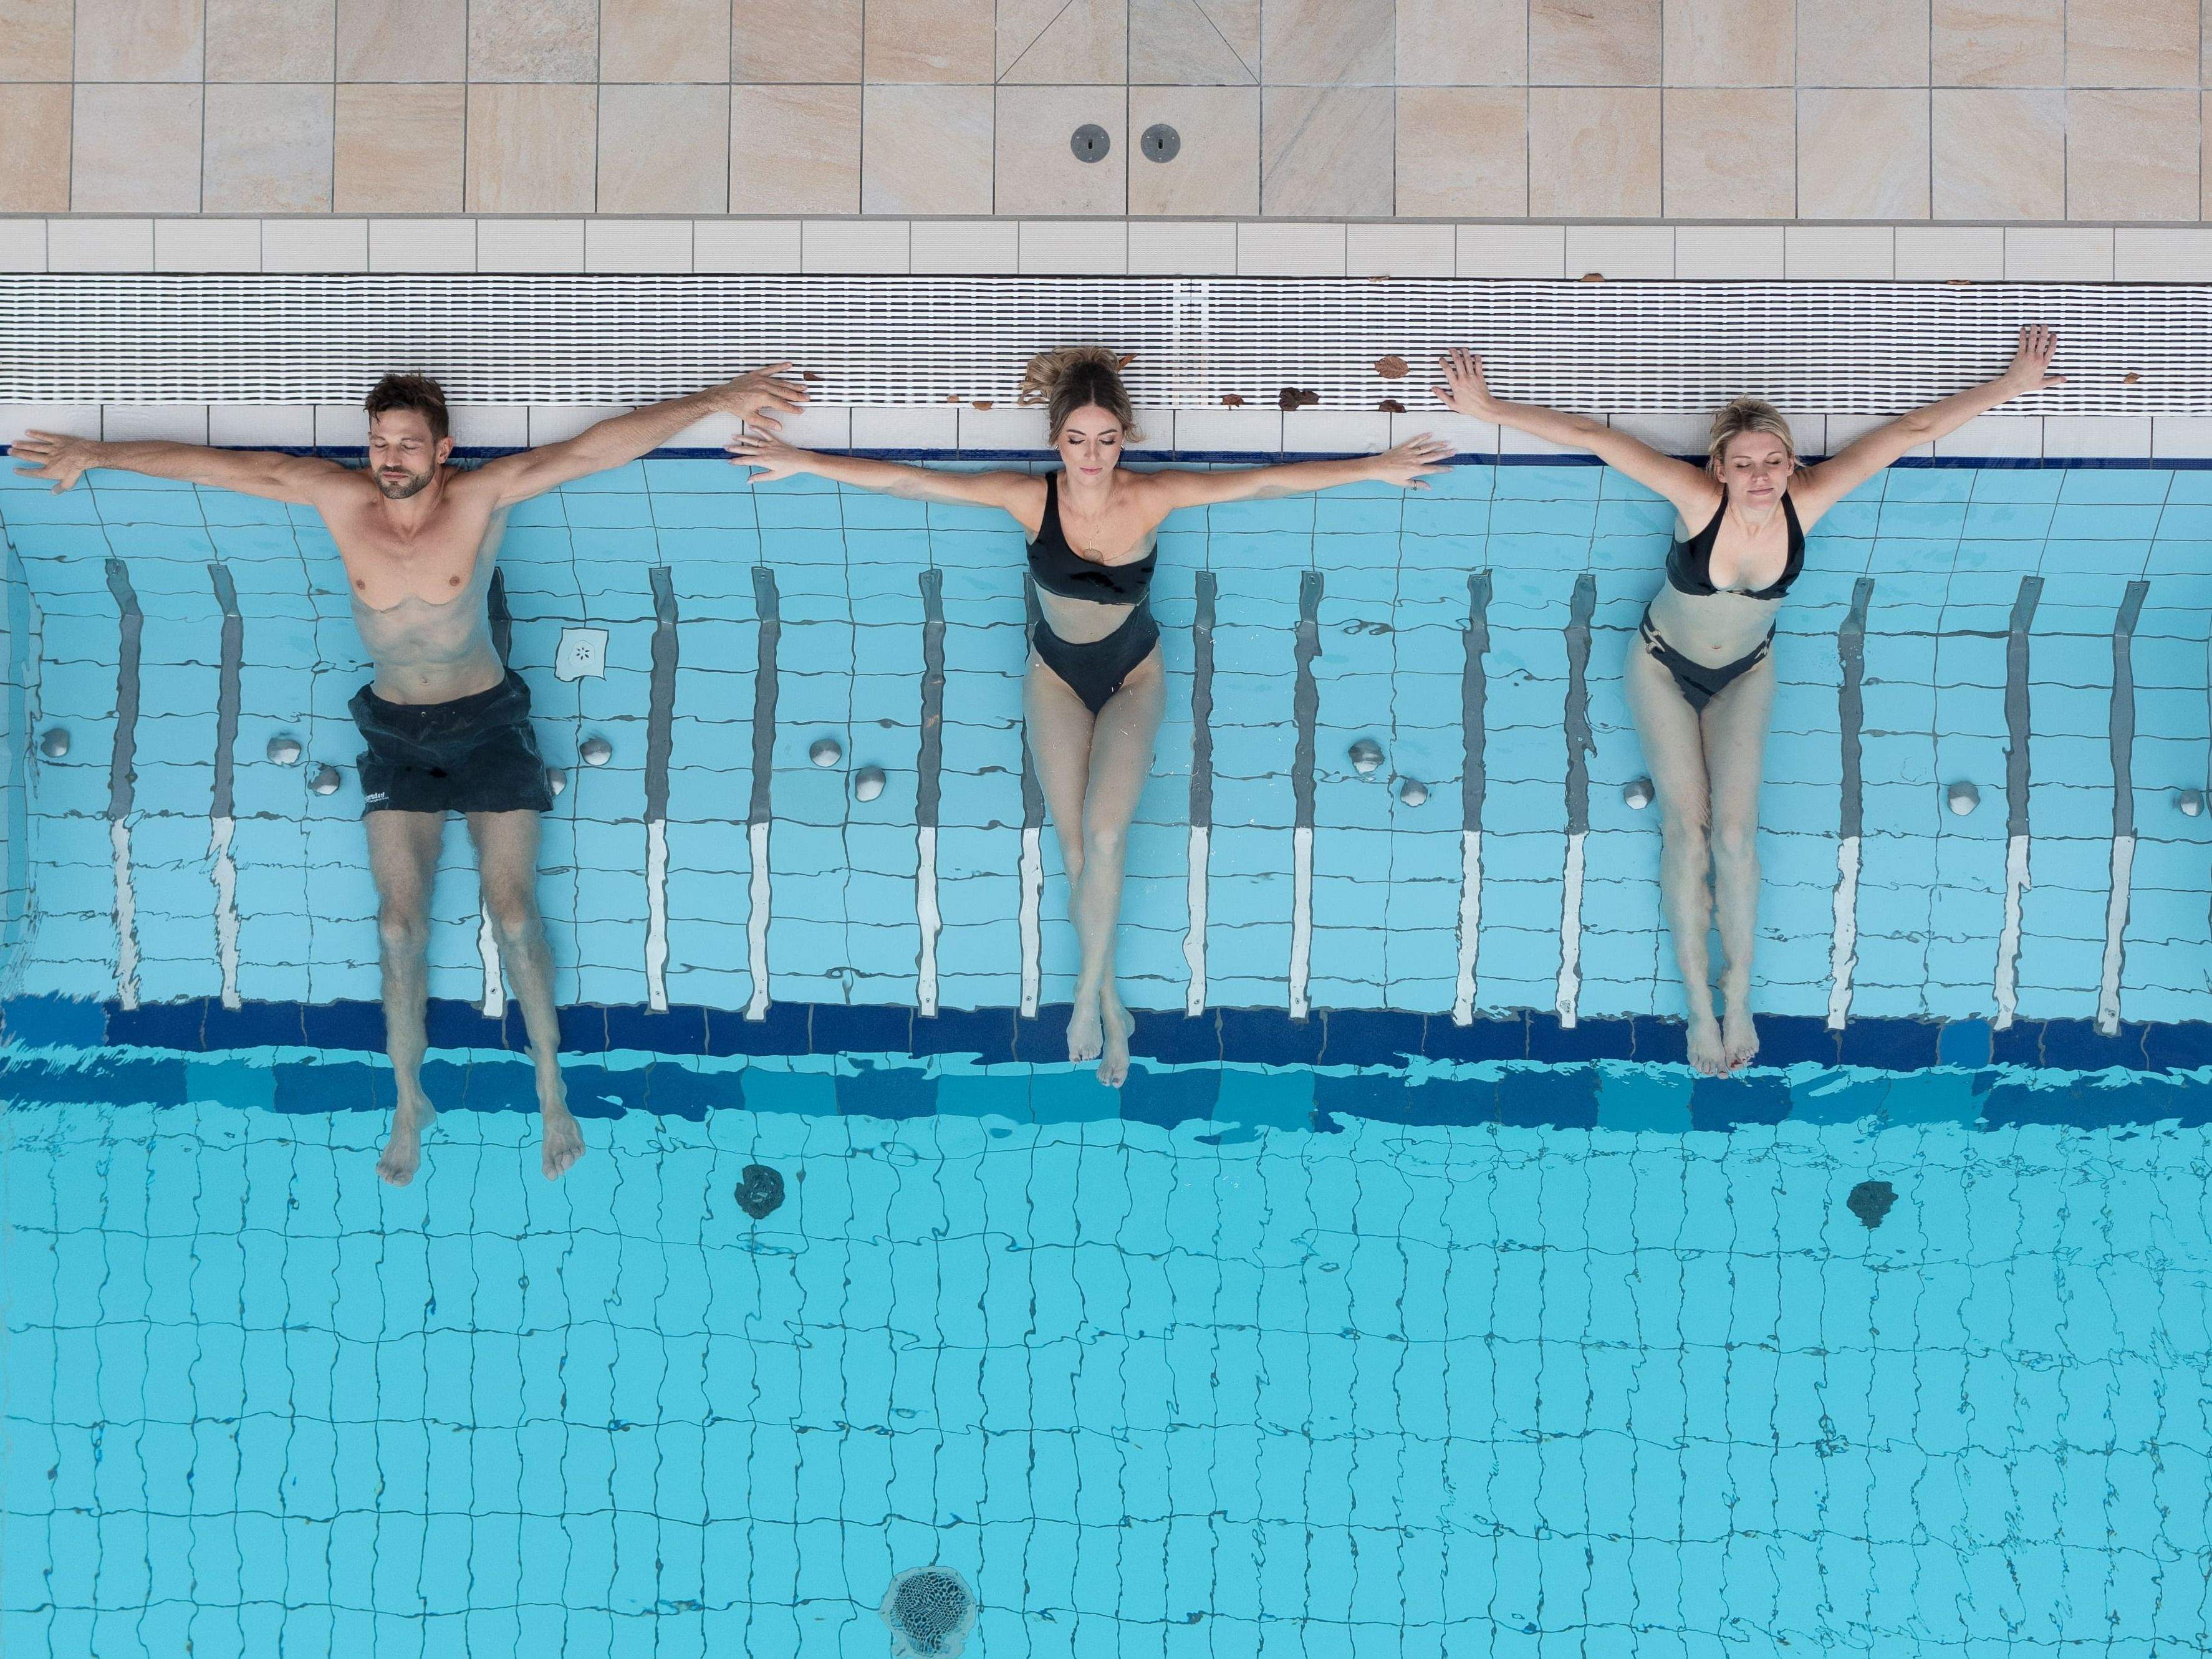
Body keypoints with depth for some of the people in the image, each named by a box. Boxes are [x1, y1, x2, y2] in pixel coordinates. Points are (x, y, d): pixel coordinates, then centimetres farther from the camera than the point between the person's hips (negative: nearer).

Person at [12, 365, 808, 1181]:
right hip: (396, 735, 2)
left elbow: (589, 448, -26)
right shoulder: (341, 497, -10)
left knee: (513, 915, -3)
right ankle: (408, 1101, 16)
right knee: (400, 923, 0)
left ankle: (550, 1088, 14)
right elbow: (224, 466, -5)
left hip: (489, 724, -2)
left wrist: (715, 399, -33)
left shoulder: (483, 495, -16)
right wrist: (95, 453, 1)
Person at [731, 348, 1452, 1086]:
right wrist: (802, 462, -19)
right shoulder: (1030, 498, -21)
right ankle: (1108, 1001, 11)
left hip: (1133, 677, -1)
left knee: (1104, 836, -19)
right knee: (1076, 846, -5)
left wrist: (1375, 468, -22)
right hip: (1057, 677, 1)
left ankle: (1087, 994, -2)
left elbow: (1269, 480, -21)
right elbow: (907, 481, -18)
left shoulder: (1153, 497, -22)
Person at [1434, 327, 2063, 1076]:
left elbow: (1909, 431, -22)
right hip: (1663, 670, -1)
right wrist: (1485, 407, -34)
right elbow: (1591, 436, -34)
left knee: (1734, 833, -9)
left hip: (1745, 676, 2)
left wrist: (2013, 384, -16)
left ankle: (1738, 995, 7)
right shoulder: (1699, 499, -34)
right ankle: (1700, 1004, 4)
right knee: (1687, 830, -6)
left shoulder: (1806, 502, -28)